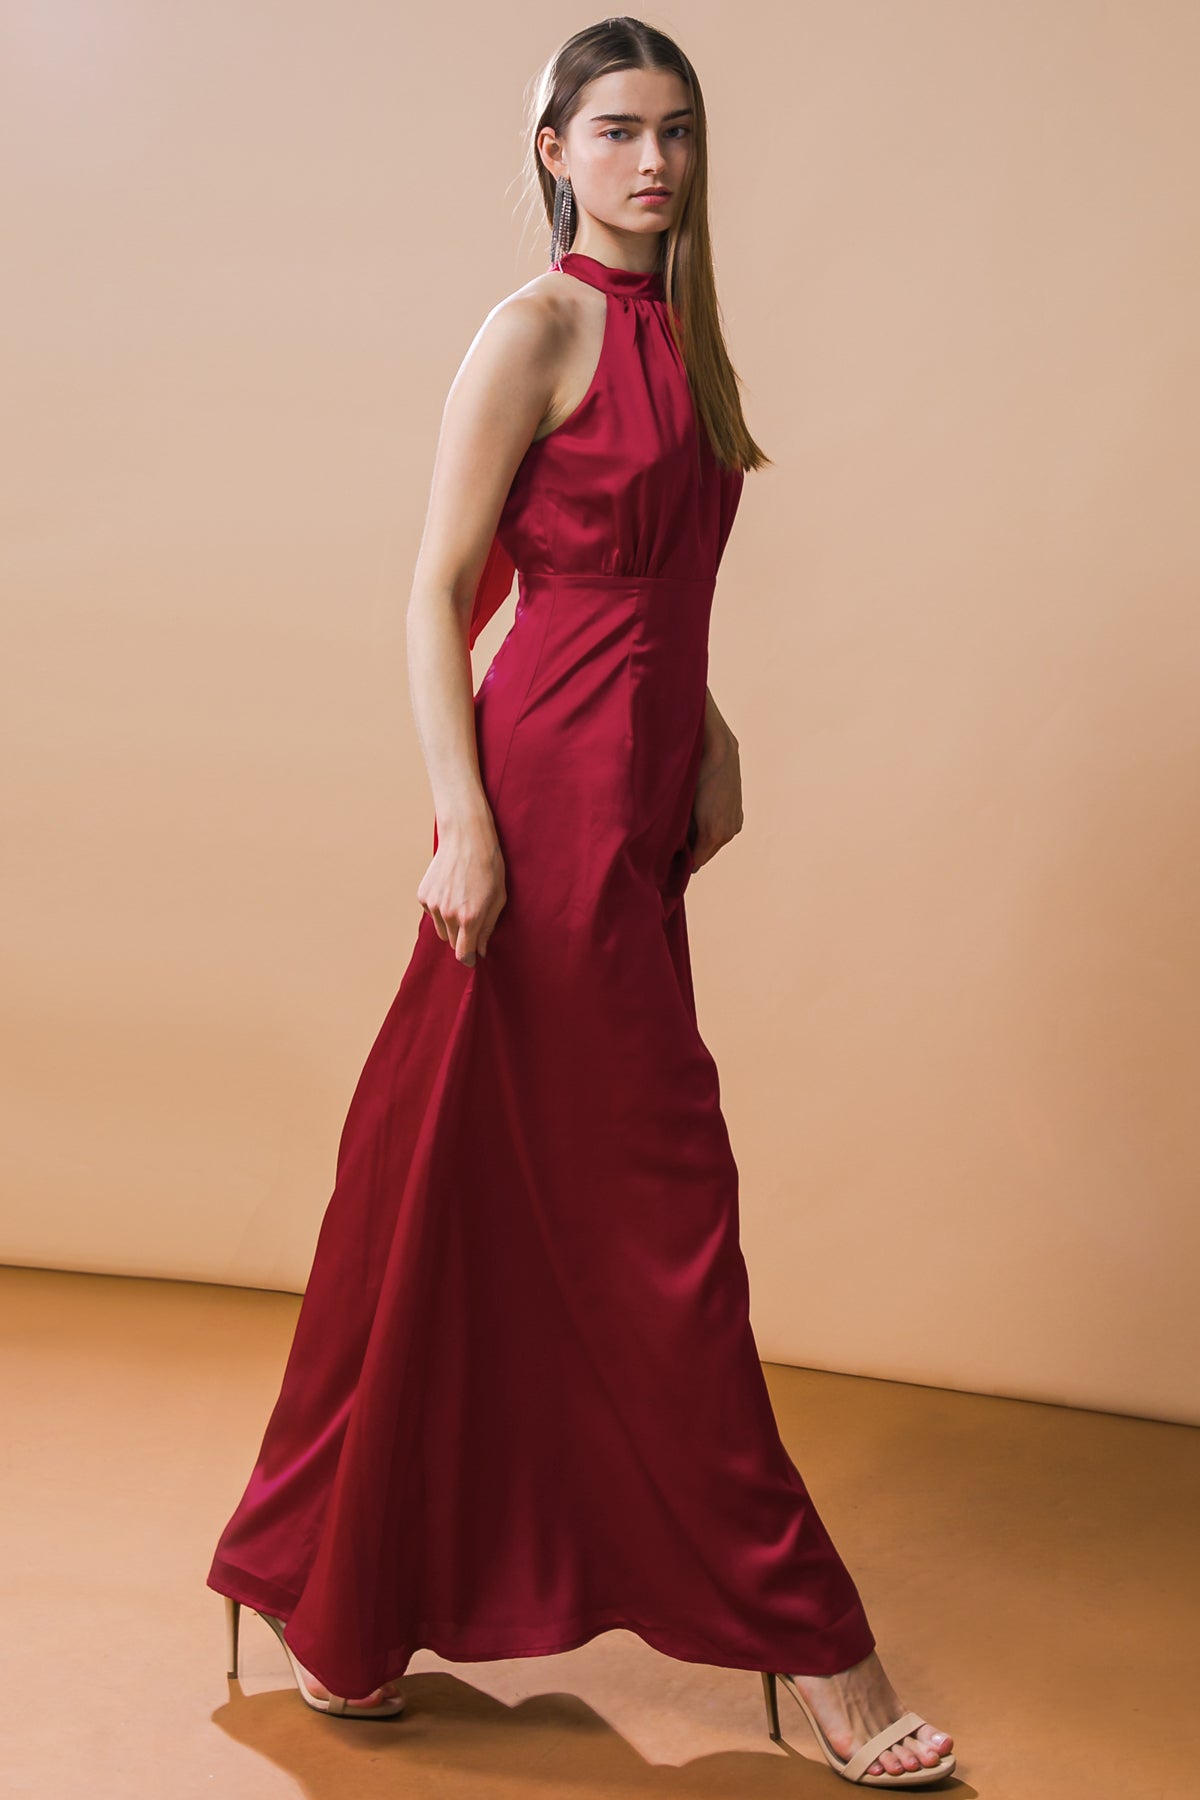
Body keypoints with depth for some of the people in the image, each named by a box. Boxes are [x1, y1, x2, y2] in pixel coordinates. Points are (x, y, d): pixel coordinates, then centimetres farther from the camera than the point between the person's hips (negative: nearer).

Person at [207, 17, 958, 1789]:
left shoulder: (672, 327, 17)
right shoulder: (536, 329, -8)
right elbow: (440, 592, -11)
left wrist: (705, 737, 9)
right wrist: (462, 821, -19)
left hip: (639, 794, 9)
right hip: (552, 796, -9)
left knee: (505, 1208, 14)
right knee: (651, 1209, -2)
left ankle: (333, 1592, 29)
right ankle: (802, 1638, 8)